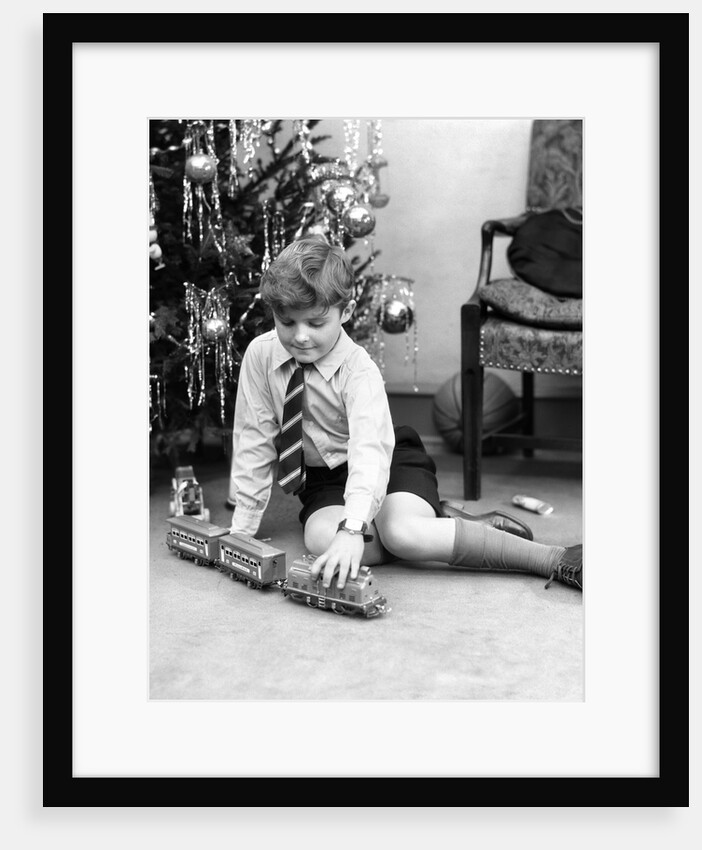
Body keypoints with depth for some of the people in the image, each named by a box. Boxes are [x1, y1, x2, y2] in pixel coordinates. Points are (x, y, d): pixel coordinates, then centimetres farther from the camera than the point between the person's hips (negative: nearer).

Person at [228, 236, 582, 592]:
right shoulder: (260, 355, -13)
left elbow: (370, 452, -37)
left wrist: (353, 531, -53)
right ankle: (435, 523, -11)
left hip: (390, 460, -4)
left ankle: (554, 559, -25)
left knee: (402, 533, -35)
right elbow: (254, 441, -6)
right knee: (319, 538, -31)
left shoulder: (359, 370, -24)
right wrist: (242, 527, -9)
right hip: (322, 478, 4)